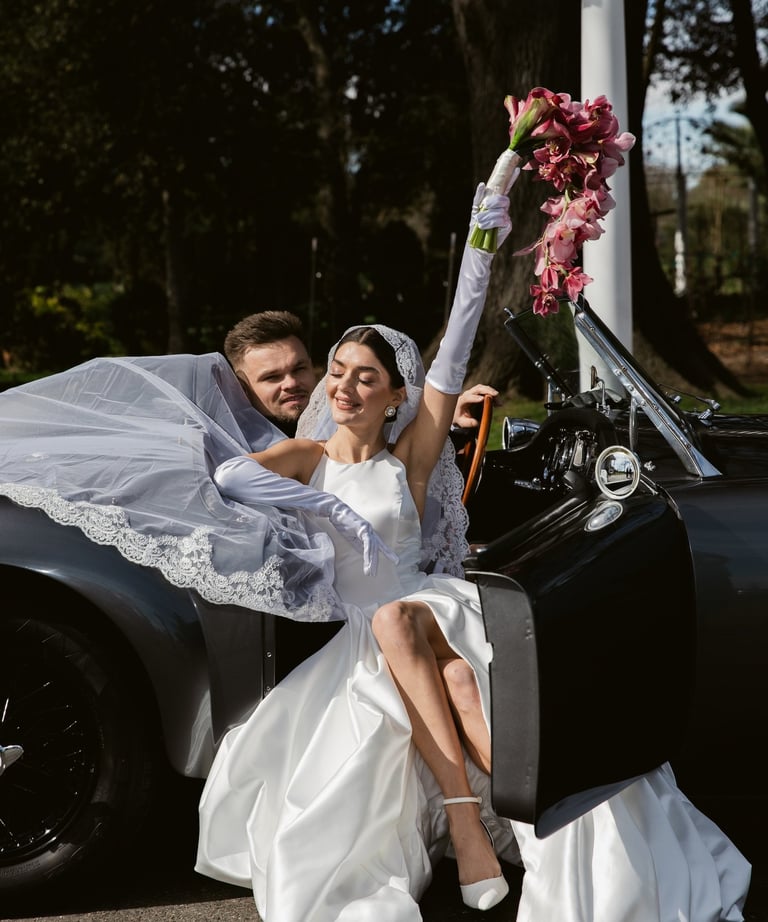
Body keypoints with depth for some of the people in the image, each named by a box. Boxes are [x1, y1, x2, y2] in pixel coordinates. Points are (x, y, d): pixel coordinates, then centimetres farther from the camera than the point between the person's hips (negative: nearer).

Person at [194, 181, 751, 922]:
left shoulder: (410, 459, 9)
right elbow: (228, 476, -14)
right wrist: (339, 512, -18)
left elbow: (451, 360, -2)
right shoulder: (307, 458, 8)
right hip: (353, 634, -1)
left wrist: (478, 258, -10)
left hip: (424, 608, 1)